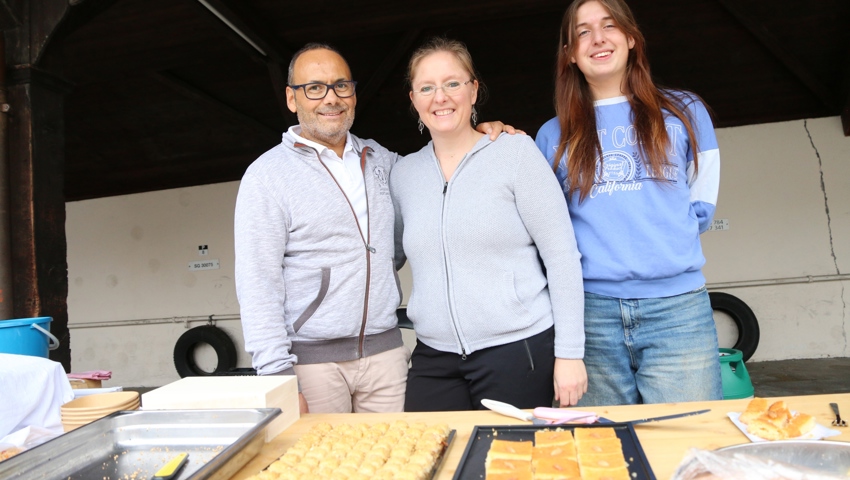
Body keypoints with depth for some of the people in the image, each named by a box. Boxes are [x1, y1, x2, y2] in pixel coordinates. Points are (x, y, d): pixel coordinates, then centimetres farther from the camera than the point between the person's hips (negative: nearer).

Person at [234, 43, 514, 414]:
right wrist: (278, 378, -16)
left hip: (385, 352, 4)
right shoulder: (266, 176, -4)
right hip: (312, 360, -4)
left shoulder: (378, 158, 11)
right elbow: (258, 284, -9)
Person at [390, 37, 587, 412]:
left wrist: (569, 353, -9)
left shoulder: (515, 151, -4)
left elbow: (561, 256, -6)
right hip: (434, 358, 4)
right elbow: (388, 257, 19)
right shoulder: (403, 174, 8)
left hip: (518, 350, -3)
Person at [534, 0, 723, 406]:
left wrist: (661, 240, 4)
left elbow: (700, 207, 13)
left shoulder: (683, 111, 12)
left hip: (675, 308, 0)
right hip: (591, 312, 1)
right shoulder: (553, 136, 13)